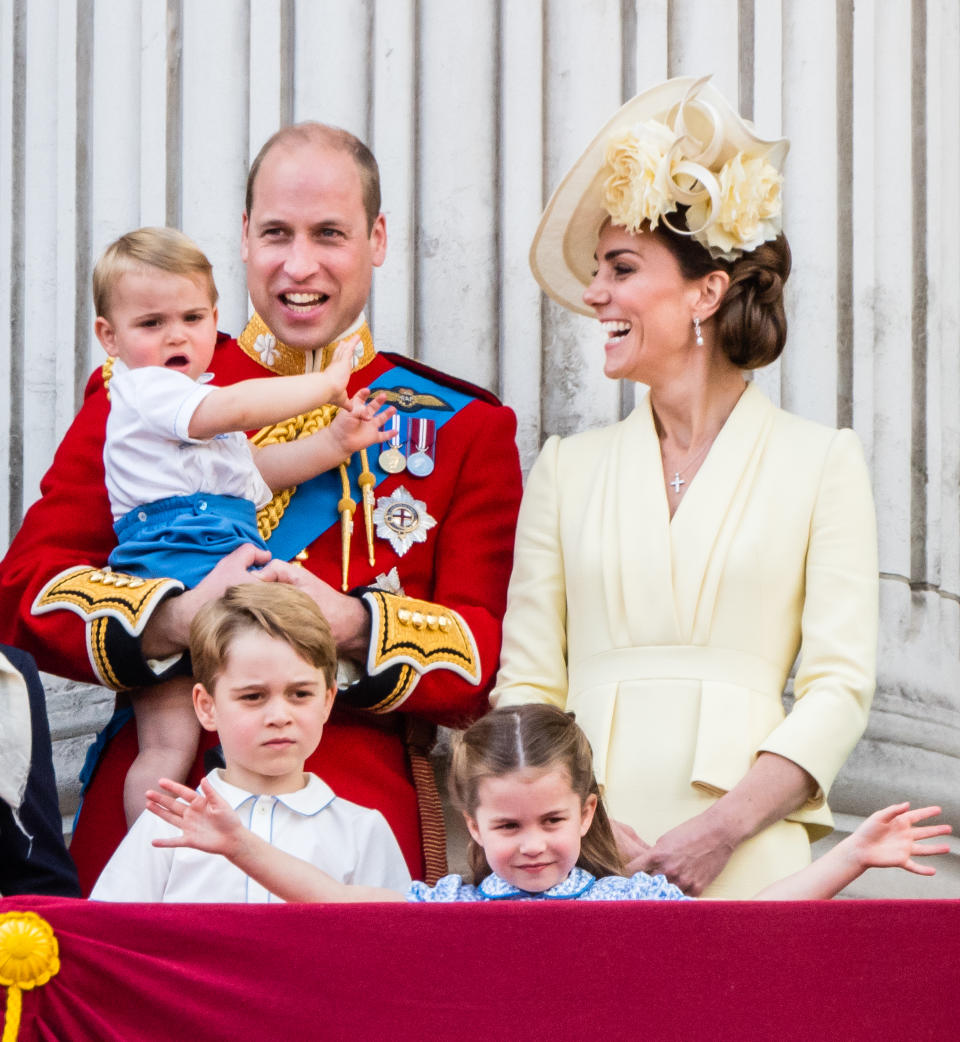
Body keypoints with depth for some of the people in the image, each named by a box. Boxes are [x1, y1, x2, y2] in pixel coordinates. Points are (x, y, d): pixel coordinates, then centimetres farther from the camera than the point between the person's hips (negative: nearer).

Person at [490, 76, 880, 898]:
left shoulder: (821, 462, 6)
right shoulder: (568, 469, 13)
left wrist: (721, 829, -13)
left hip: (745, 860, -2)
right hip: (579, 859, 2)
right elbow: (526, 684, 9)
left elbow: (839, 687, 0)